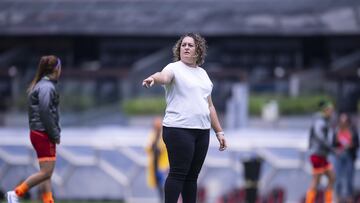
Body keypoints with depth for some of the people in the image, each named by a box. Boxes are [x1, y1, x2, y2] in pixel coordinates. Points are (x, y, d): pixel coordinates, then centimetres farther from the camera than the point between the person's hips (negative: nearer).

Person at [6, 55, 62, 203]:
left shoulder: (41, 85, 15)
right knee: (46, 172, -9)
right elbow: (45, 113, -20)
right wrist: (55, 134, -13)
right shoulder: (47, 87, -15)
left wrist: (54, 133, 13)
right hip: (44, 134, -10)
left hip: (38, 133, 10)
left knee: (47, 173, 9)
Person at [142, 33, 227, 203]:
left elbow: (209, 106, 22)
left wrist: (219, 132, 18)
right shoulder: (175, 68, -3)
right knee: (178, 174, -9)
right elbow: (164, 76, -28)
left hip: (202, 131, 6)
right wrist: (154, 78, -51)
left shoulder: (203, 73, 18)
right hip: (179, 130, -6)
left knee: (192, 176, 9)